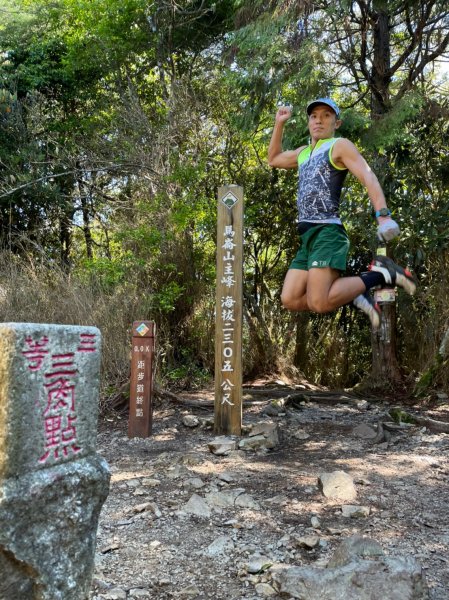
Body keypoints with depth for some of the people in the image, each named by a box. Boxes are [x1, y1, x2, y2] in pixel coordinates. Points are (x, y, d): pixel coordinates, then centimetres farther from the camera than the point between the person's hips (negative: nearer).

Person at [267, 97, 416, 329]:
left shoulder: (340, 145, 2)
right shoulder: (303, 152, 25)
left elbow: (368, 177, -12)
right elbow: (273, 159, 42)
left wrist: (383, 215, -28)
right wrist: (279, 124, 30)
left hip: (327, 233, -8)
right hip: (307, 237, 8)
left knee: (318, 303, -22)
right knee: (290, 300, -4)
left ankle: (380, 275, -4)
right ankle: (354, 292, 7)